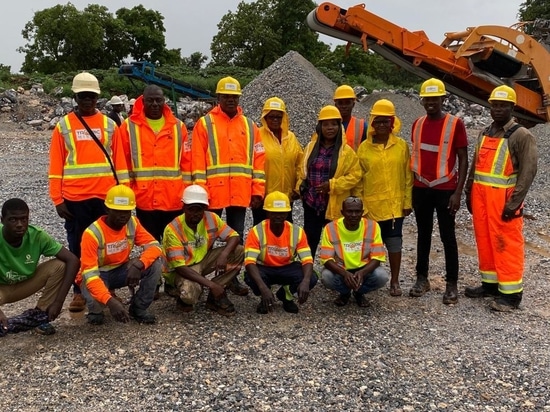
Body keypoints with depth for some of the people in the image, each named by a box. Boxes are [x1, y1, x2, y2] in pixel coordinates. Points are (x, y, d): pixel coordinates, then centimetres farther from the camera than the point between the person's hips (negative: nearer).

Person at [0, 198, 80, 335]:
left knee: (60, 266, -23)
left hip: (25, 283, 3)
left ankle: (40, 315, -6)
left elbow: (73, 261, -24)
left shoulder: (37, 235, -24)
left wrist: (58, 301, -30)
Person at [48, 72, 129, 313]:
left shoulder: (109, 125, 7)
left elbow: (119, 161, 7)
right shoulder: (63, 126, 3)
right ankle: (79, 292, 17)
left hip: (106, 197, 1)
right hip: (75, 199, -1)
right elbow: (56, 166, 2)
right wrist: (57, 199, -4)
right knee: (78, 247, 6)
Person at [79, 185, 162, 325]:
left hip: (121, 270, 4)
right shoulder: (92, 233, -28)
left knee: (156, 263, -21)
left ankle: (139, 308, -1)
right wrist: (110, 301, -49)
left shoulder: (133, 223, -12)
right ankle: (95, 311, 4)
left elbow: (154, 246, -18)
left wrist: (138, 264, -40)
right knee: (95, 301, -38)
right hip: (97, 275, -4)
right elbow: (89, 273, -34)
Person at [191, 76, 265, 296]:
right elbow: (198, 160, -4)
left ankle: (232, 278, 21)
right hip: (214, 193, -3)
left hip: (241, 194, 3)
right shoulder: (205, 123, 1)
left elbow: (258, 160, 8)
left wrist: (258, 191, 2)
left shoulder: (249, 126, 10)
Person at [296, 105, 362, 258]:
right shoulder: (311, 147, 6)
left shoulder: (346, 151, -4)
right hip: (311, 203, 3)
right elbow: (303, 170, 15)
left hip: (334, 205, -3)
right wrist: (300, 187, 1)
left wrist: (332, 185, -17)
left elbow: (355, 175, -8)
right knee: (309, 239, 11)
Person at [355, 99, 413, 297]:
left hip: (395, 204, 0)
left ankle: (395, 281, 16)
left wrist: (408, 201, 0)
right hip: (371, 204, 0)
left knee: (394, 241, 4)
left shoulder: (401, 145, 0)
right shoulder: (364, 147, -1)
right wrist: (359, 204, -3)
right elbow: (358, 179, 0)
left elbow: (408, 175, 3)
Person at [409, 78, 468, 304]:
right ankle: (422, 278, 21)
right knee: (423, 234, 11)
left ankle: (452, 284, 10)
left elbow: (463, 160, -6)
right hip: (421, 189, 4)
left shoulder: (455, 124, -7)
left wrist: (458, 192, -13)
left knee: (448, 237, 2)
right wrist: (411, 188, 8)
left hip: (445, 190, -4)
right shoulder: (417, 124, 6)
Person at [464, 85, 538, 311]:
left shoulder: (521, 136, -7)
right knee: (484, 240, 12)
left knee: (507, 244, -3)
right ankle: (490, 283, 24)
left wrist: (513, 203, -17)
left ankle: (511, 292, 5)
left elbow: (528, 172, -12)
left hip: (502, 198, -7)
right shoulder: (484, 133, 14)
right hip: (480, 196, 7)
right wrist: (469, 193, 14)